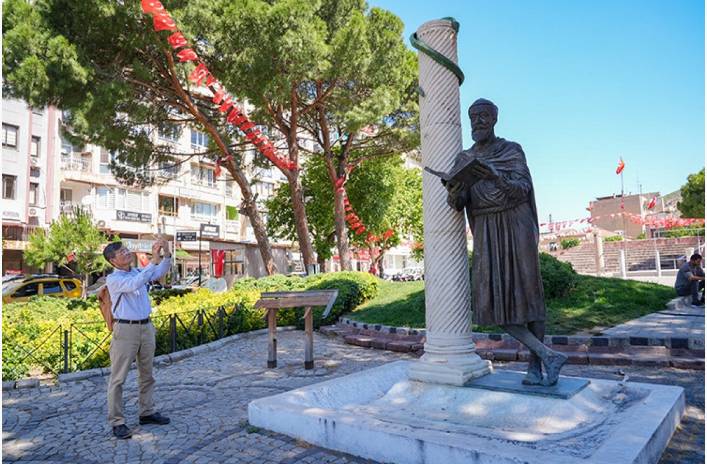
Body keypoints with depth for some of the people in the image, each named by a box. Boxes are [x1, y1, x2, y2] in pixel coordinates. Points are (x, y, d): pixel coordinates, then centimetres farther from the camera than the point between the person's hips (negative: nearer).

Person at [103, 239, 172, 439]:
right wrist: (153, 260, -31)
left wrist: (166, 254, -15)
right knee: (118, 378, -1)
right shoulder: (113, 279, -10)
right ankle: (117, 421, 6)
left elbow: (160, 272, 2)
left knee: (147, 374, 15)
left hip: (146, 327, 7)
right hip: (125, 329, -7)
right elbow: (134, 284, -27)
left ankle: (147, 412, 27)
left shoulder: (138, 272, 10)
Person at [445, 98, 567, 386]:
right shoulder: (463, 160, 11)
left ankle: (535, 364, 7)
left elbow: (523, 190, -12)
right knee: (493, 301, -8)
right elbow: (458, 204, 0)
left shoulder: (513, 151, 3)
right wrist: (453, 193, -24)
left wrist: (493, 177, -30)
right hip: (486, 233, 3)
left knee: (528, 293, -3)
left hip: (516, 227, -2)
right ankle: (549, 356, -1)